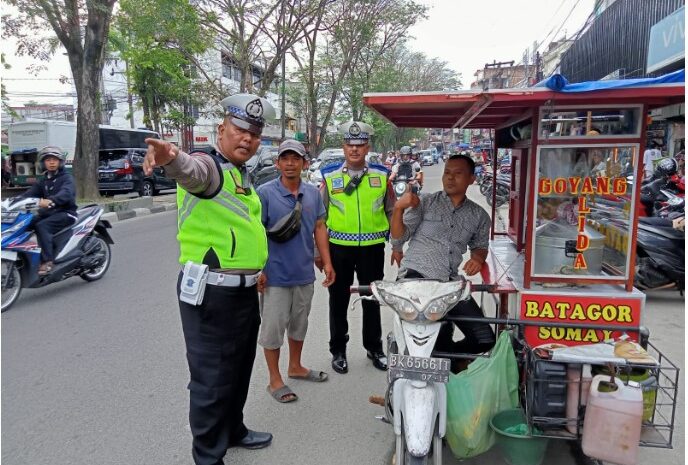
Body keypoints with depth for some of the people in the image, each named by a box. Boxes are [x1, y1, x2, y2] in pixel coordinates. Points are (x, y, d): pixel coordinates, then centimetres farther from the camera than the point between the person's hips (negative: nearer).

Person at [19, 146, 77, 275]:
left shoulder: (67, 178, -2)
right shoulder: (44, 181, 21)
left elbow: (66, 193, -24)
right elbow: (30, 193, 10)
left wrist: (50, 201, -43)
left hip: (66, 213, -7)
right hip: (48, 213, 7)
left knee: (41, 226, -30)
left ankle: (47, 261, -33)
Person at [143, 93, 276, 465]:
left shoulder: (242, 175, 15)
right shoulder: (209, 165, -14)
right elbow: (192, 170, -40)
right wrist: (172, 158, -62)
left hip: (245, 290, 10)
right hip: (211, 292, -10)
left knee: (239, 369, 23)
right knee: (212, 378, 0)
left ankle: (233, 430, 43)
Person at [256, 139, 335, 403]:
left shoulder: (313, 193, 3)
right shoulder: (265, 193, -11)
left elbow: (319, 228, 9)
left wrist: (327, 262, 5)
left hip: (304, 273, 5)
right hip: (275, 274, -5)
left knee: (299, 323, 20)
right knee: (273, 327, 4)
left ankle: (295, 367, 40)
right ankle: (275, 380, 21)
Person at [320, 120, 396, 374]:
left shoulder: (381, 175, 3)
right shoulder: (330, 176, 0)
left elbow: (392, 212, 11)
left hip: (372, 247, 1)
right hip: (339, 247, -1)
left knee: (372, 299, 13)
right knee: (338, 300, 10)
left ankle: (374, 348, 30)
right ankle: (338, 350, 25)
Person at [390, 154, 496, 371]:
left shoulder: (479, 215, 14)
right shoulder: (425, 203, 4)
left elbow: (480, 245, 27)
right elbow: (398, 238, 0)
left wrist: (478, 258, 2)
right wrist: (398, 209, -18)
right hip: (416, 275, -4)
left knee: (485, 339, -5)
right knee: (441, 329, -27)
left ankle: (445, 353, 26)